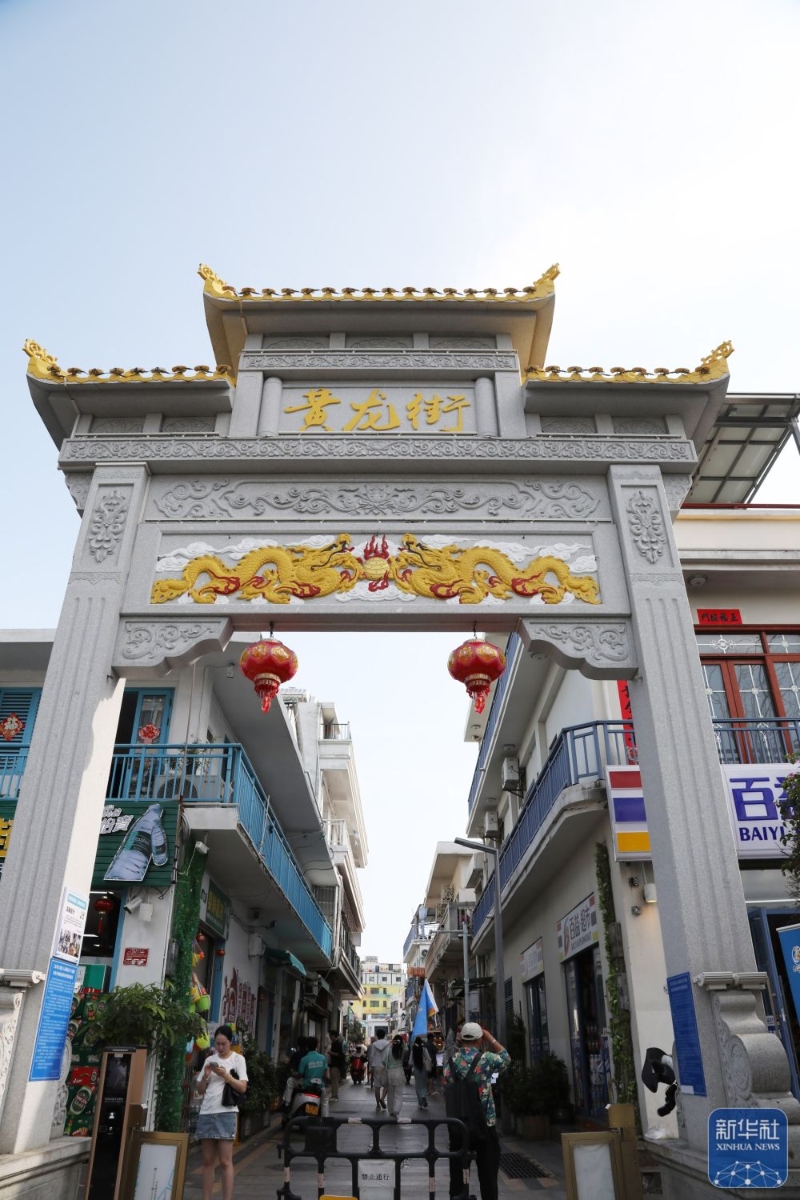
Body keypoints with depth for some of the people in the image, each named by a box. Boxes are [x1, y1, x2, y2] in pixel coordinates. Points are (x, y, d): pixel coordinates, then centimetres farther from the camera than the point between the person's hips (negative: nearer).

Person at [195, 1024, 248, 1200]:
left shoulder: (238, 1059, 2)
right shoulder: (209, 1060, 12)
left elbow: (242, 1087, -5)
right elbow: (200, 1090, 14)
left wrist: (226, 1075, -17)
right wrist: (205, 1076, -5)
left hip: (226, 1113, -4)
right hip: (206, 1113, 4)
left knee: (225, 1161, -5)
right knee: (208, 1161, 9)